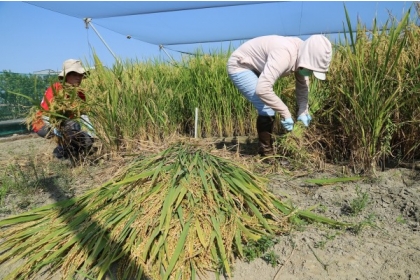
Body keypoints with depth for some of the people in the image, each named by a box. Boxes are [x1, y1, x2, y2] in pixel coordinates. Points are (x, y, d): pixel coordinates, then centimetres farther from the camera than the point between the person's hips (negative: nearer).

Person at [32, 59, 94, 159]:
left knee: (88, 141, -3)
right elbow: (46, 115, -25)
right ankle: (61, 151, -14)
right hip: (44, 126, -7)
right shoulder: (55, 90, -20)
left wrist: (91, 134, -9)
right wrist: (60, 134, -32)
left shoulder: (79, 94, 1)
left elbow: (84, 115, 1)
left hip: (62, 126, 7)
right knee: (73, 125, -34)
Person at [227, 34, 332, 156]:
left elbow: (303, 86, 7)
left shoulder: (302, 55, -7)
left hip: (253, 67, 9)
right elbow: (262, 89, -42)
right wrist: (285, 113, -33)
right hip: (239, 67, -9)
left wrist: (303, 112, -4)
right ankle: (266, 152, -1)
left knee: (270, 108, 9)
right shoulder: (284, 54, -34)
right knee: (267, 109, -15)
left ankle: (266, 147, 23)